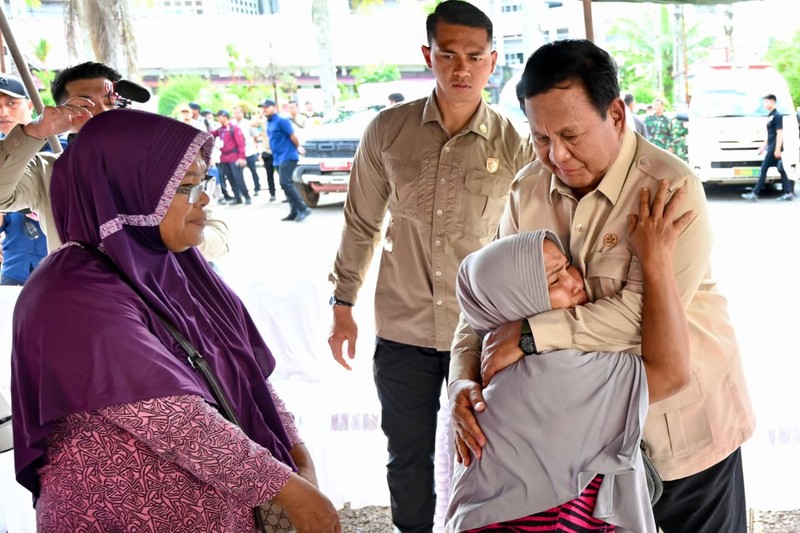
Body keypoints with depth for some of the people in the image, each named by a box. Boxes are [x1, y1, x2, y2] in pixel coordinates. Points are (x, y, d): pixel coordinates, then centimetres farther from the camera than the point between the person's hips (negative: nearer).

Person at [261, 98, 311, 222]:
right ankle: (294, 212, 10)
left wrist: (298, 148, 1)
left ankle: (303, 209, -15)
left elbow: (293, 135, -13)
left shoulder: (281, 121, -12)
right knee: (286, 184, 8)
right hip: (278, 158, 9)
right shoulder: (269, 123, 15)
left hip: (288, 157, -9)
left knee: (285, 183, -17)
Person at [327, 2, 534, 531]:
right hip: (401, 332, 1)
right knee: (408, 458, 17)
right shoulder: (388, 130, -4)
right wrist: (343, 305, 7)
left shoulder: (514, 145, -8)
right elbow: (362, 223, 5)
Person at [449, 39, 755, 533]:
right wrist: (465, 380, -19)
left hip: (683, 421, -4)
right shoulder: (529, 190, -4)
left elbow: (644, 311, -31)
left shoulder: (672, 188, -22)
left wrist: (532, 334, -30)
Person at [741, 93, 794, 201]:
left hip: (774, 148, -10)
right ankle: (789, 193, 8)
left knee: (764, 169, -7)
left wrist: (777, 149, -21)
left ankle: (755, 194, -5)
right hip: (771, 147, 10)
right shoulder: (770, 116, 16)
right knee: (781, 170, 8)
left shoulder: (777, 116, -12)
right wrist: (764, 147, 24)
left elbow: (779, 133, -17)